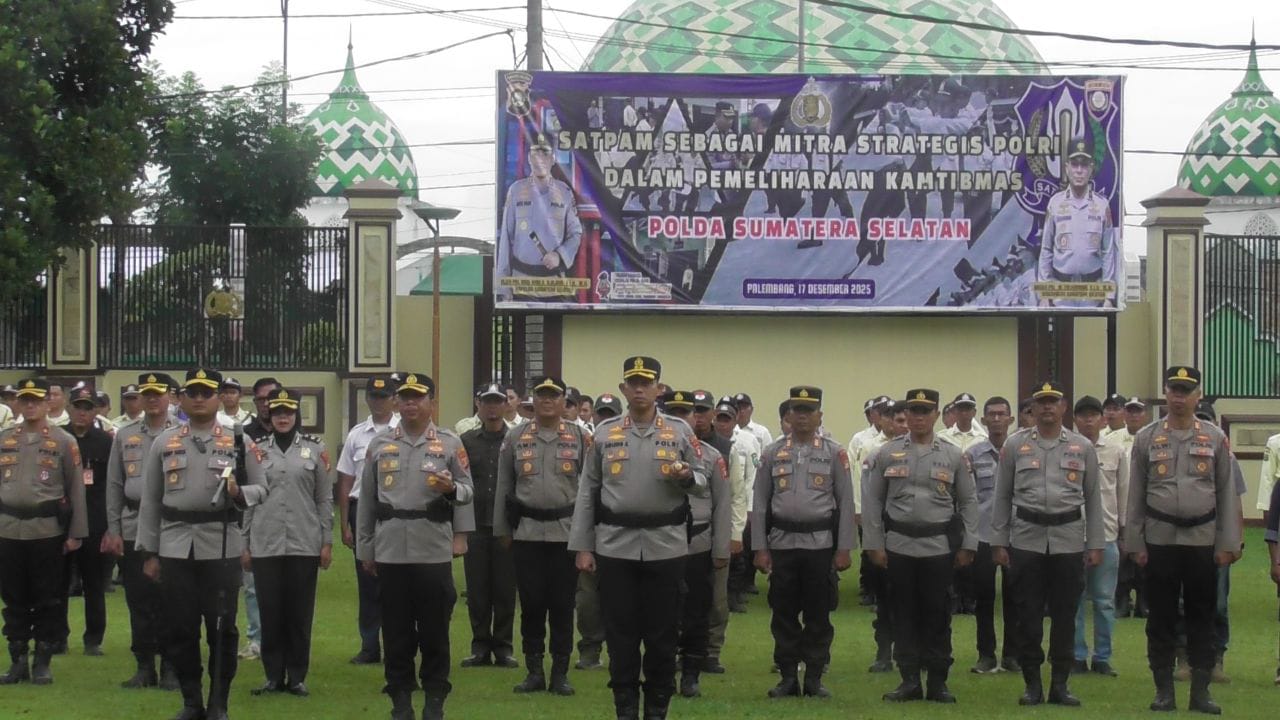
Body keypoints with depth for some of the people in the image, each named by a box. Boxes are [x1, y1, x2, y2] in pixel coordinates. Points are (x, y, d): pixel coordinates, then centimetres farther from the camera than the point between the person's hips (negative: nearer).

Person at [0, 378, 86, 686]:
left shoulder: (64, 441, 0)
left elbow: (76, 489, 0)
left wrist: (76, 533, -4)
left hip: (47, 530, -3)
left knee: (46, 599, 2)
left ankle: (43, 662, 9)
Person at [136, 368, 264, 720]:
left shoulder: (240, 442, 3)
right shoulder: (163, 443, 7)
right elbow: (150, 500, 8)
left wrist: (240, 493, -17)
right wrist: (149, 552, 4)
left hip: (222, 547, -2)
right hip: (175, 547, 2)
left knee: (222, 628, 1)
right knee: (180, 628, 5)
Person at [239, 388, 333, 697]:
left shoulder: (315, 448, 4)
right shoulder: (256, 450, 6)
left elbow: (325, 498, 5)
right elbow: (246, 499, 7)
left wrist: (327, 542, 0)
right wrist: (243, 545, 4)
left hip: (304, 544, -1)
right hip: (266, 544, 1)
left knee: (300, 613, 3)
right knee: (270, 611, 4)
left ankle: (297, 677, 11)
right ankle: (273, 675, 12)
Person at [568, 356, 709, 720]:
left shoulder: (681, 433, 4)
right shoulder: (603, 434, 5)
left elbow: (703, 487, 8)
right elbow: (587, 493, 6)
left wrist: (687, 477, -16)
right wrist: (582, 547, 1)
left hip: (665, 547, 0)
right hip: (615, 546, 0)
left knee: (662, 634, 3)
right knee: (620, 633, 3)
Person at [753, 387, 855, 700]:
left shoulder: (835, 453, 2)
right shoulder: (772, 453, 5)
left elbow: (846, 503, 1)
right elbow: (760, 504, 6)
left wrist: (844, 549, -4)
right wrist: (760, 548, 0)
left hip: (821, 544, -1)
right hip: (782, 543, 1)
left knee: (818, 615, 2)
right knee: (784, 614, 4)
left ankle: (814, 678, 10)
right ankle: (788, 678, 11)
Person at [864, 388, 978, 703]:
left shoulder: (954, 455, 4)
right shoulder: (887, 453, 3)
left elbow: (969, 502, 7)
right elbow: (872, 501, 5)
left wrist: (968, 546, 2)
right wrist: (874, 544, 0)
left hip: (939, 546, 0)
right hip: (898, 546, 0)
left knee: (937, 614, 2)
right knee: (904, 613, 4)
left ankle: (938, 682, 9)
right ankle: (909, 681, 10)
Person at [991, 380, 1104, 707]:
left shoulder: (1083, 447, 5)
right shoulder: (1015, 445, 3)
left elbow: (1093, 499, 8)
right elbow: (1003, 497, 6)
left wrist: (1095, 544, 3)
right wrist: (999, 542, 1)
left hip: (1069, 541, 1)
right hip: (1026, 540, -1)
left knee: (1064, 615, 4)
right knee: (1028, 615, 2)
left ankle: (1060, 684, 13)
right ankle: (1032, 685, 11)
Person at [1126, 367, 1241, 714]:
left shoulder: (1215, 438, 3)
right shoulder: (1146, 438, 3)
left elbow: (1227, 494, 3)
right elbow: (1136, 496, 4)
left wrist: (1227, 544, -1)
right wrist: (1135, 544, 0)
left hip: (1203, 541, 0)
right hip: (1160, 541, 0)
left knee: (1202, 617, 4)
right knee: (1161, 617, 4)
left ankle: (1201, 691, 11)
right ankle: (1164, 691, 11)